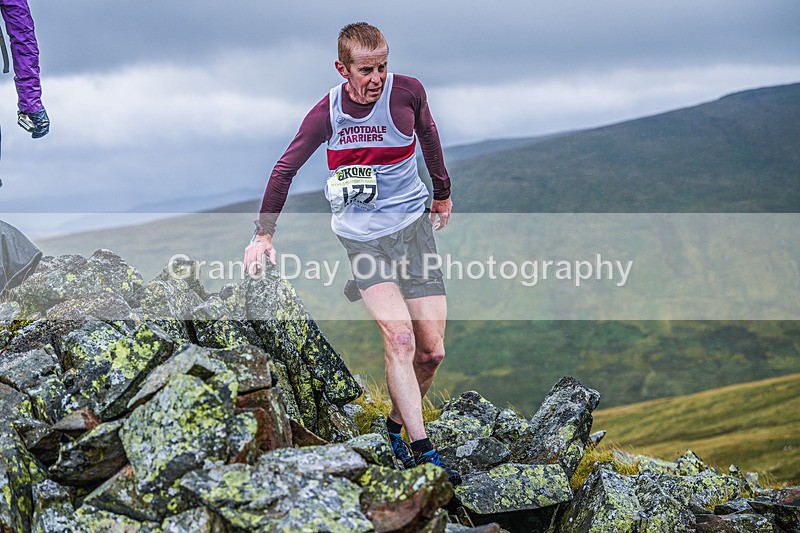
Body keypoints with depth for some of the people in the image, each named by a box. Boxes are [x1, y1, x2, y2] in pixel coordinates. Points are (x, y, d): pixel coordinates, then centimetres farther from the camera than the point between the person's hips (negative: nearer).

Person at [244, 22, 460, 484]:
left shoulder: (407, 91, -6)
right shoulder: (327, 113, -7)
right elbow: (285, 169, 5)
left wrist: (443, 193, 27)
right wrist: (265, 234, 4)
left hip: (413, 223, 2)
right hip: (362, 234, -2)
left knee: (432, 351, -2)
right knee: (400, 338, -20)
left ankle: (398, 423, 24)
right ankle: (422, 452, -16)